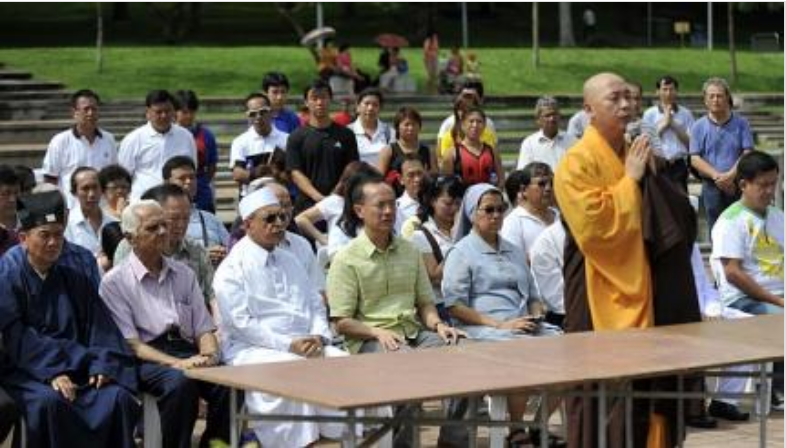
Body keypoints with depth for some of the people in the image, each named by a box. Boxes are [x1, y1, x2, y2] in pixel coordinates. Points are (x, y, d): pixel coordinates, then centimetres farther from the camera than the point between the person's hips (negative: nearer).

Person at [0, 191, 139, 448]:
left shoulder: (77, 276, 15)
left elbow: (99, 325, 8)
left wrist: (101, 366, -12)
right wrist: (52, 372, -22)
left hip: (76, 366, 4)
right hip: (27, 371, -4)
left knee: (118, 397, -24)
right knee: (50, 401, -36)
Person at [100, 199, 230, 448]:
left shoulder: (183, 274, 21)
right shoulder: (115, 282, 5)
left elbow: (204, 329, 18)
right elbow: (131, 344, -3)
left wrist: (208, 356, -6)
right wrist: (176, 363, -17)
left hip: (188, 351, 4)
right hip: (147, 359, -4)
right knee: (180, 382, -37)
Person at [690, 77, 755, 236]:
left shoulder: (741, 124, 3)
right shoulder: (698, 127, 4)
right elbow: (695, 159, -2)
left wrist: (731, 175, -18)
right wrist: (717, 176, -16)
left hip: (738, 185, 0)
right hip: (712, 187, 0)